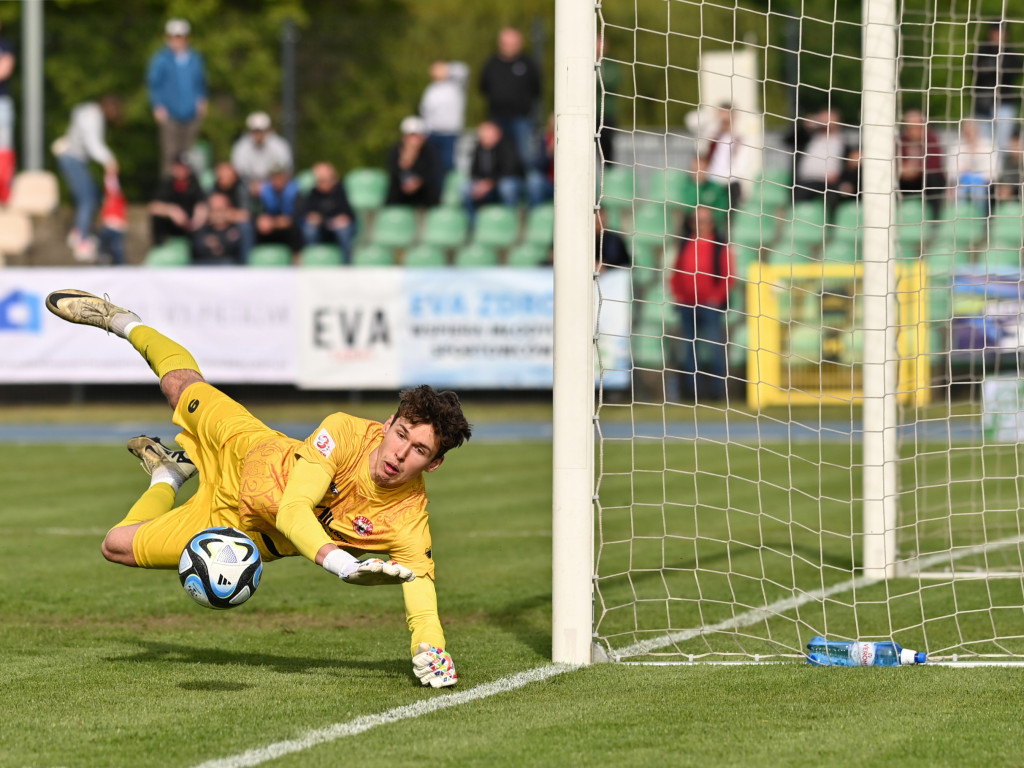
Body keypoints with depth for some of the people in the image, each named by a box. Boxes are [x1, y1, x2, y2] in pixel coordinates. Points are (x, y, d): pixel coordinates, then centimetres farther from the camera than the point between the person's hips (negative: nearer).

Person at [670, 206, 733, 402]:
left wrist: (716, 297, -12)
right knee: (689, 349, 7)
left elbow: (727, 277, -3)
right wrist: (677, 293, 5)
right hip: (686, 305, 4)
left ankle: (717, 389, -2)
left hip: (710, 305, -4)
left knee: (715, 348, -7)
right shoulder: (686, 244, 11)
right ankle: (690, 388, 13)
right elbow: (677, 272, 17)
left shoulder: (720, 247, -1)